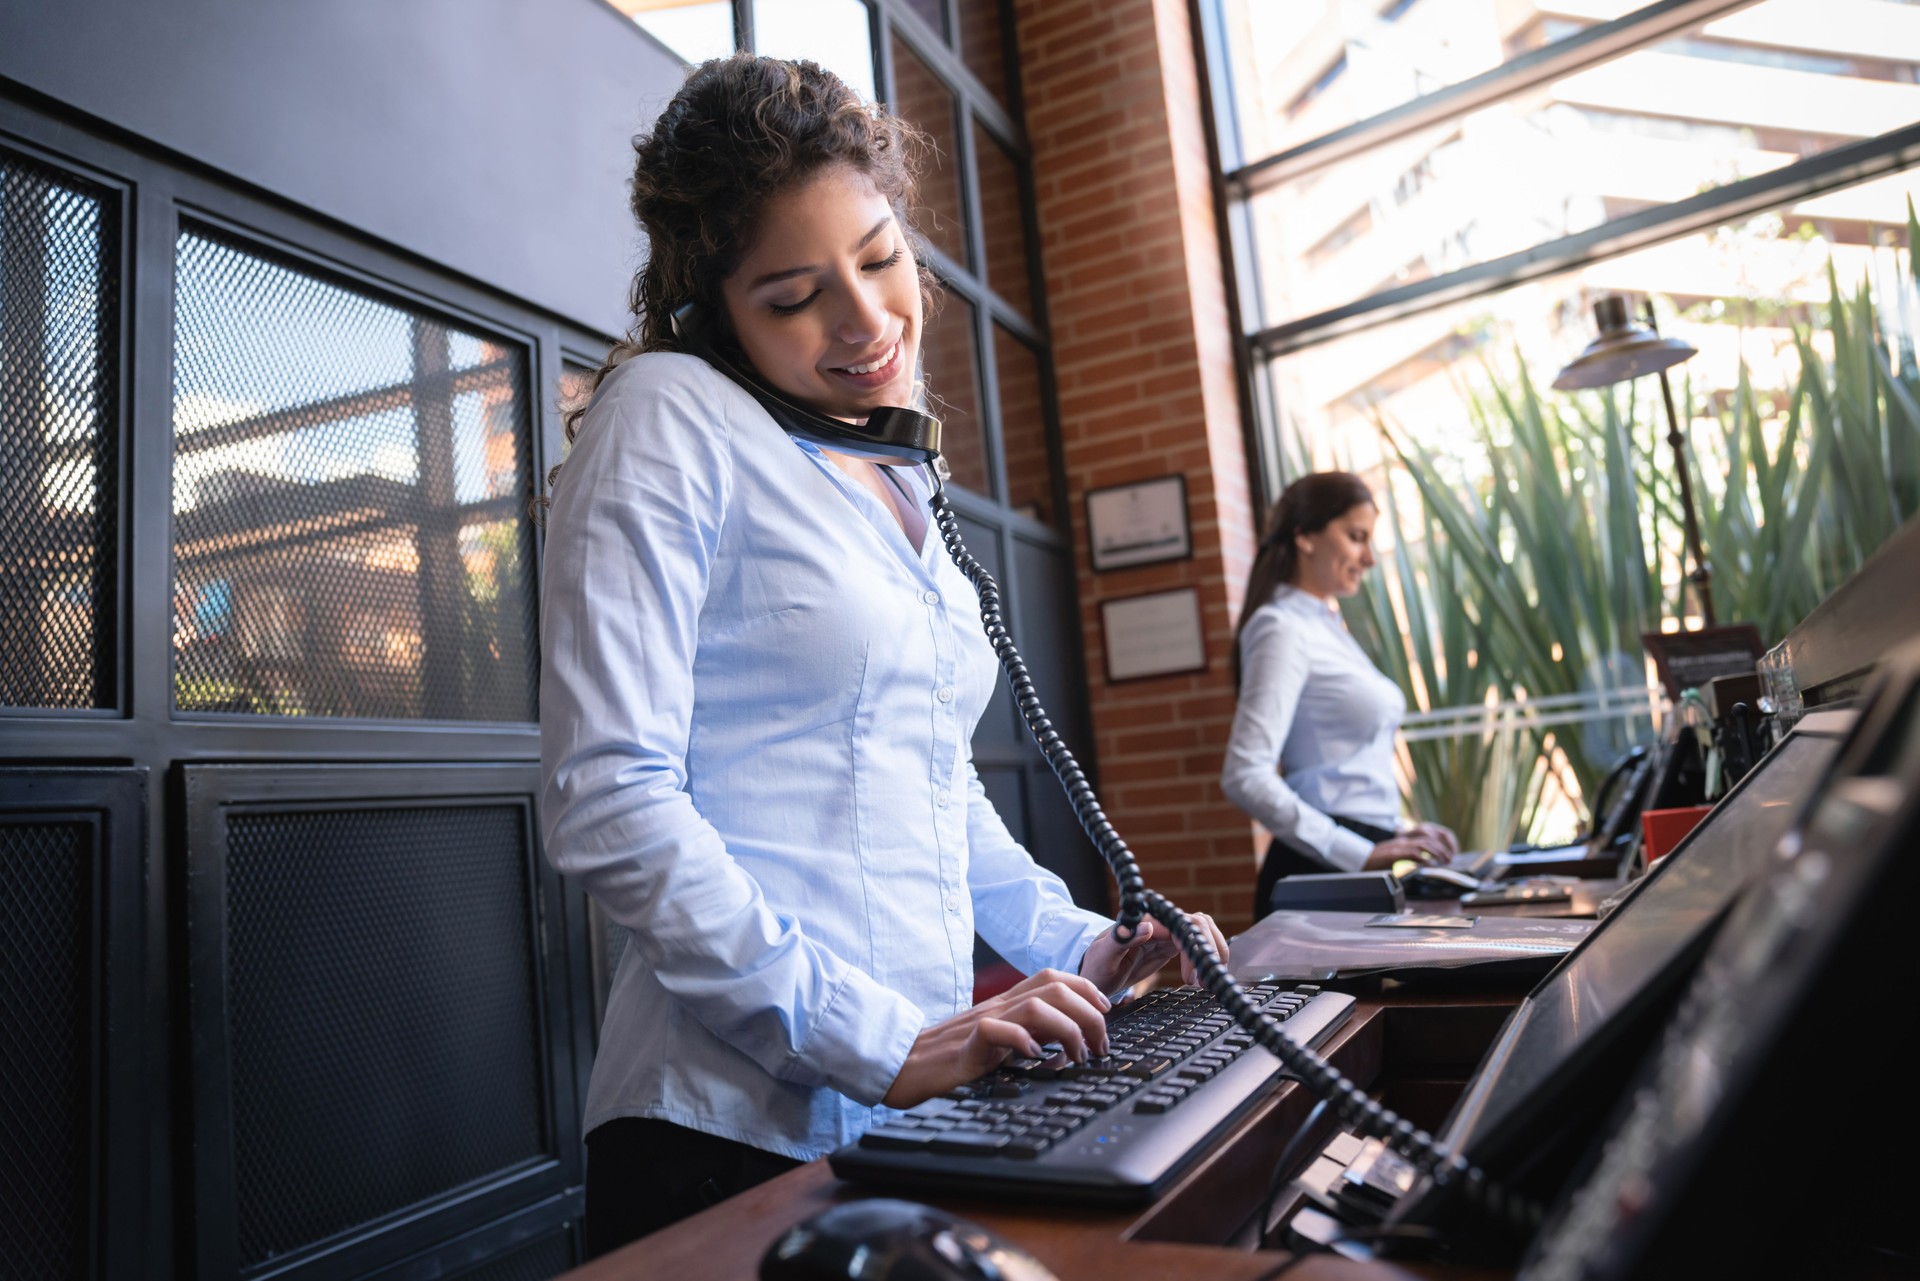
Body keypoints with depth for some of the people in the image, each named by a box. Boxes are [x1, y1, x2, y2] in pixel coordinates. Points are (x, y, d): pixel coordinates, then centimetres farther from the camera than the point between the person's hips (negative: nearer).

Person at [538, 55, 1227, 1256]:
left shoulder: (897, 481, 14)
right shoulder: (669, 417, -8)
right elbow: (609, 801, -18)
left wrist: (1077, 944, 11)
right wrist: (884, 1045, -20)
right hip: (742, 1125, -6)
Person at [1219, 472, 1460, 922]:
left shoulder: (1325, 627, 16)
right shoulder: (1283, 630, -11)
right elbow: (1244, 776, -22)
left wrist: (1395, 834, 11)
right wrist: (1362, 855, -23)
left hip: (1358, 861, 8)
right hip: (1325, 872, -8)